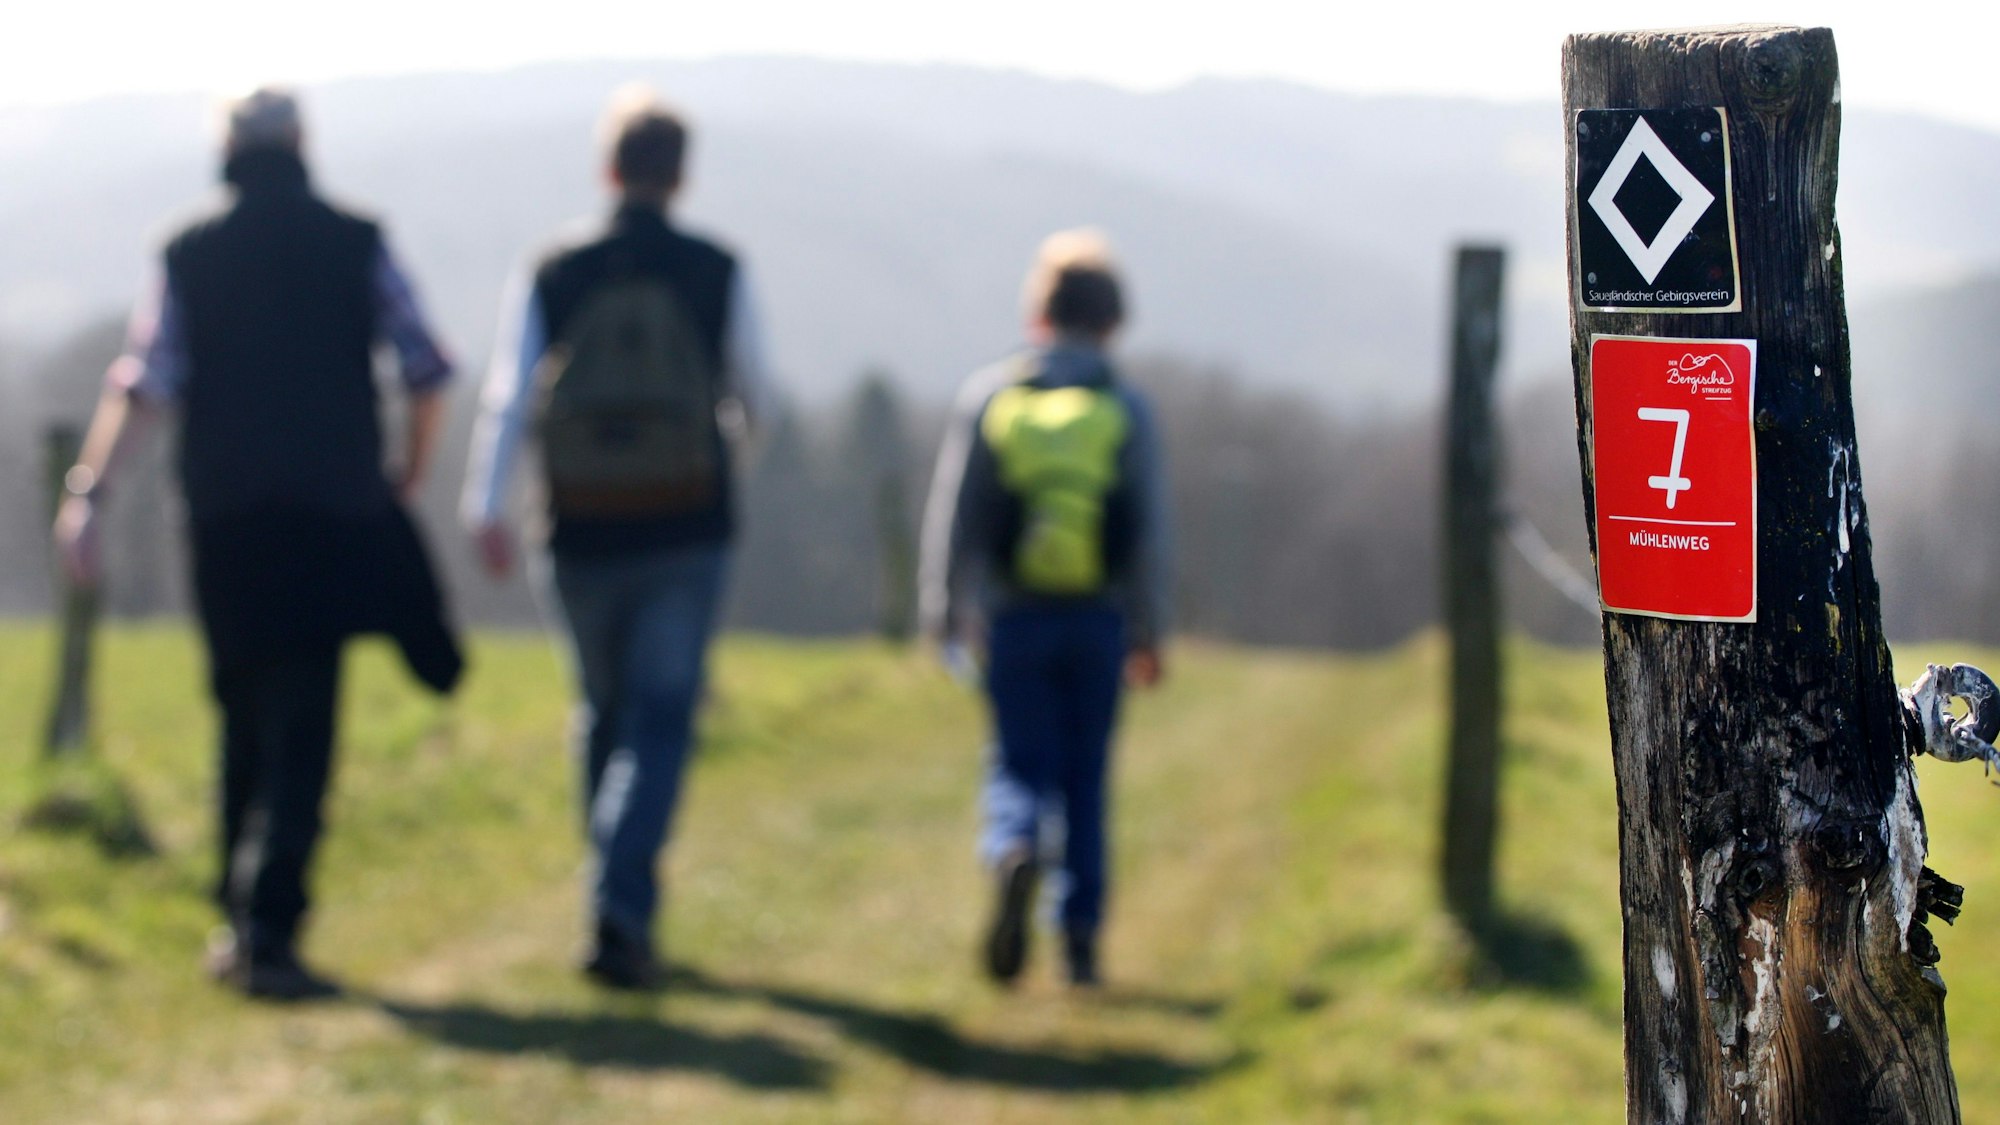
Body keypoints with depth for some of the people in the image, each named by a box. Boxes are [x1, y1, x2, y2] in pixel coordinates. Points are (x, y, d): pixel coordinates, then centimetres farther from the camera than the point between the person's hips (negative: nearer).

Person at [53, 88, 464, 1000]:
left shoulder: (189, 256, 5)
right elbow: (426, 372, 2)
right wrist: (410, 475, 16)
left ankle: (240, 922, 22)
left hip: (225, 521, 2)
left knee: (249, 717, 16)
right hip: (335, 513, -2)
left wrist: (86, 495, -4)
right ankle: (268, 927, -15)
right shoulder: (357, 247, 3)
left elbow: (142, 385, -3)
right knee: (299, 733, -4)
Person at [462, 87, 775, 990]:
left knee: (604, 715, 18)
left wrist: (485, 509, -12)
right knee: (661, 725, -2)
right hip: (687, 532, -2)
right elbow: (754, 399, 8)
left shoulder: (551, 274, 1)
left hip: (583, 534, 2)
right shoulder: (717, 273, -1)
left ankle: (621, 906, 28)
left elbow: (509, 396, -8)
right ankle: (620, 912, -17)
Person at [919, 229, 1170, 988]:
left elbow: (953, 518, 2)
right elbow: (1149, 530, 0)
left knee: (1021, 764, 5)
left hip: (1015, 619, 0)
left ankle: (1013, 850, -27)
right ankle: (1080, 938, 8)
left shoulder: (987, 397, 1)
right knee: (1086, 776, 9)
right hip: (1098, 620, 0)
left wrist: (945, 614, 10)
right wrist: (1148, 632, 6)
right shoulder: (1126, 410, 0)